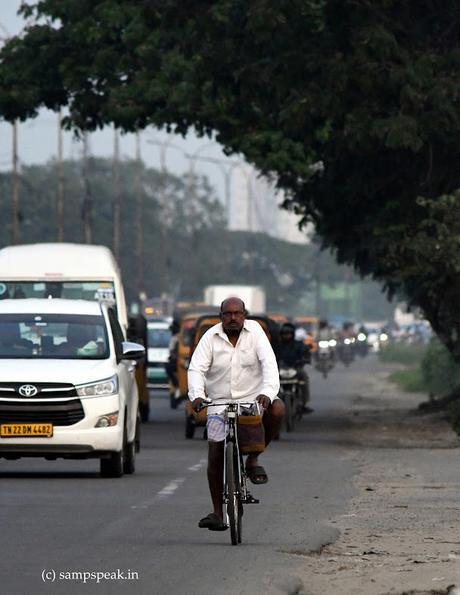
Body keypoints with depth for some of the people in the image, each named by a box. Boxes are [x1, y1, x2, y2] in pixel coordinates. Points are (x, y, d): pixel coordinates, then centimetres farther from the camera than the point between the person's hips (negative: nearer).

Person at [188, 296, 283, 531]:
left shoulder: (254, 331, -2)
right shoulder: (211, 337, -2)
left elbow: (268, 362, -13)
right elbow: (196, 368, -10)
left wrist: (267, 392, -31)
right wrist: (196, 395, -30)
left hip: (253, 398, 0)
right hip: (219, 403, 0)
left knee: (277, 409, -31)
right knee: (215, 456, -6)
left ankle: (253, 459, -10)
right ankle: (217, 513, 5)